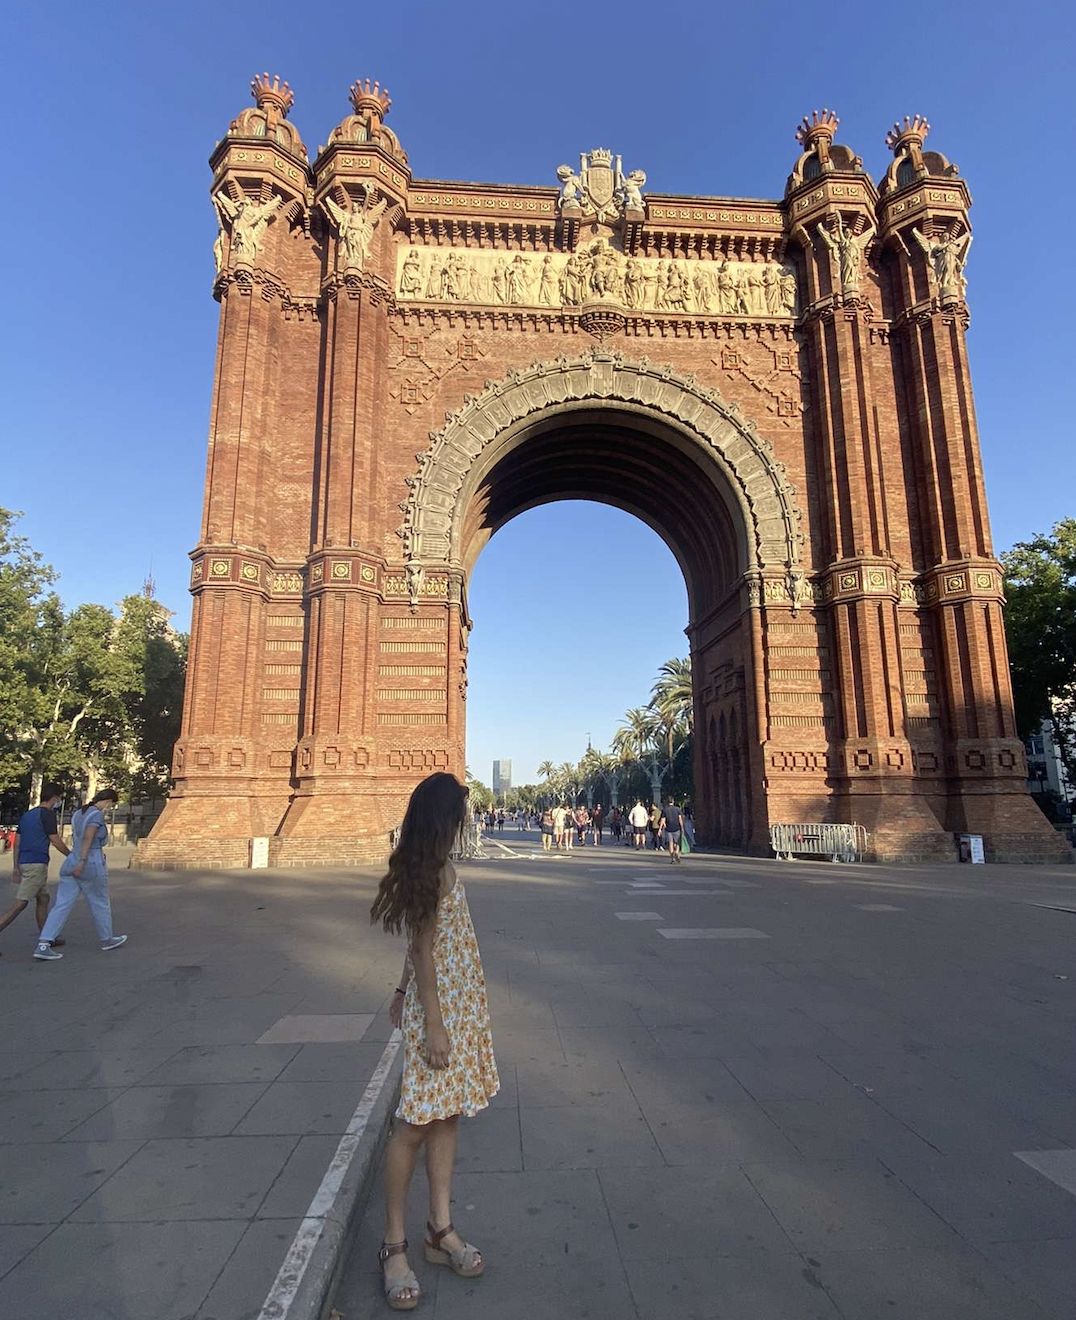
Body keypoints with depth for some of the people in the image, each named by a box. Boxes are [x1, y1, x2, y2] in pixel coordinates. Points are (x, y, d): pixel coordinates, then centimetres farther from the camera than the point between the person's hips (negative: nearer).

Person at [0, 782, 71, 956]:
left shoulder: (26, 814, 16)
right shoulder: (47, 814, -9)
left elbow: (17, 842, 16)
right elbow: (56, 841, -8)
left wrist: (16, 866, 18)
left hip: (24, 863, 9)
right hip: (37, 863, -9)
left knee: (43, 899, 16)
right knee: (20, 903, -8)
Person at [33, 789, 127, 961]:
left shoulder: (78, 813, 15)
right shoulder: (97, 814, -12)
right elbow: (88, 838, -20)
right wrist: (82, 862, -21)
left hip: (71, 862, 7)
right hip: (91, 863, -7)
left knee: (62, 905, 2)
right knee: (100, 903, 8)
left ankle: (43, 945, -10)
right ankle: (106, 940, 23)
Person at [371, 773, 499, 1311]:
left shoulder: (424, 866, 6)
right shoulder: (437, 871, -21)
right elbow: (423, 951, -21)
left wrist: (402, 991, 21)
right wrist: (434, 1025, -19)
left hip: (453, 1002, 9)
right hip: (438, 1006, -9)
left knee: (446, 1116, 15)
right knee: (417, 1123, 3)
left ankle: (440, 1229, 26)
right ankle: (394, 1245, 16)